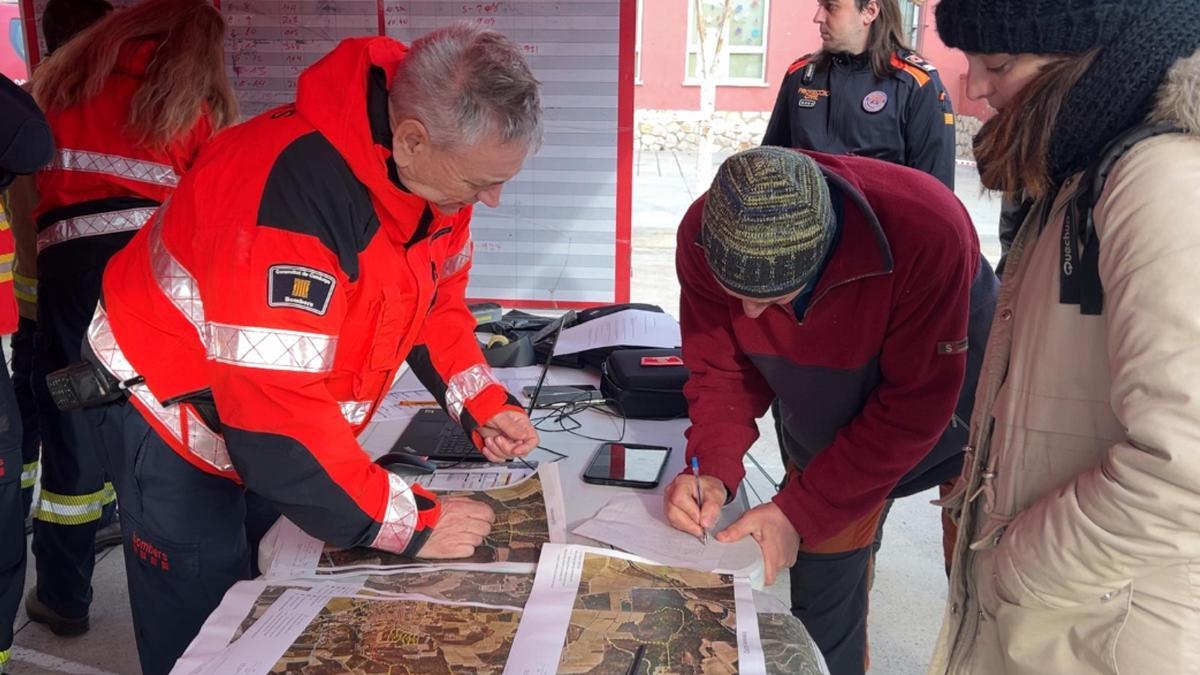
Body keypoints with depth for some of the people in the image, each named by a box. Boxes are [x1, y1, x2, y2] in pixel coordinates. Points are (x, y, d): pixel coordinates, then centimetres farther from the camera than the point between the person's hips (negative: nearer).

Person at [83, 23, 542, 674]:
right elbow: (276, 412, -37)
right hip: (171, 410, -7)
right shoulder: (295, 189, -37)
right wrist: (411, 522, -30)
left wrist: (482, 404, -8)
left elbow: (435, 297, 6)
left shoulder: (437, 168, -12)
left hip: (287, 417, 7)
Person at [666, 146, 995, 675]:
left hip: (948, 387, -2)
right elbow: (722, 367, -14)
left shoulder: (928, 231, -39)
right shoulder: (703, 234, -27)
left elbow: (914, 407, -30)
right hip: (828, 424, 3)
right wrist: (713, 470, -30)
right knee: (821, 584, 9)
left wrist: (799, 513, -31)